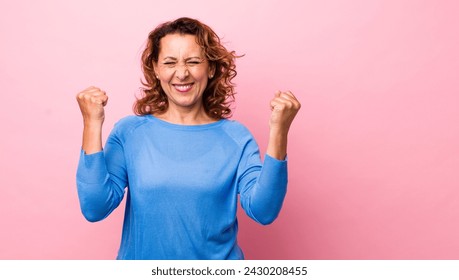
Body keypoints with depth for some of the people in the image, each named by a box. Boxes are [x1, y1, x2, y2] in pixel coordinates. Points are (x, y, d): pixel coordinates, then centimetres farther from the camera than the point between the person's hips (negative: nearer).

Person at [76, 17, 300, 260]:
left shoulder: (235, 137, -10)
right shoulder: (129, 132, -9)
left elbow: (263, 212, -20)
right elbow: (95, 209, -17)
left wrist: (278, 132, -27)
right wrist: (92, 126, -22)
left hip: (217, 266, 0)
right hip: (142, 266, 0)